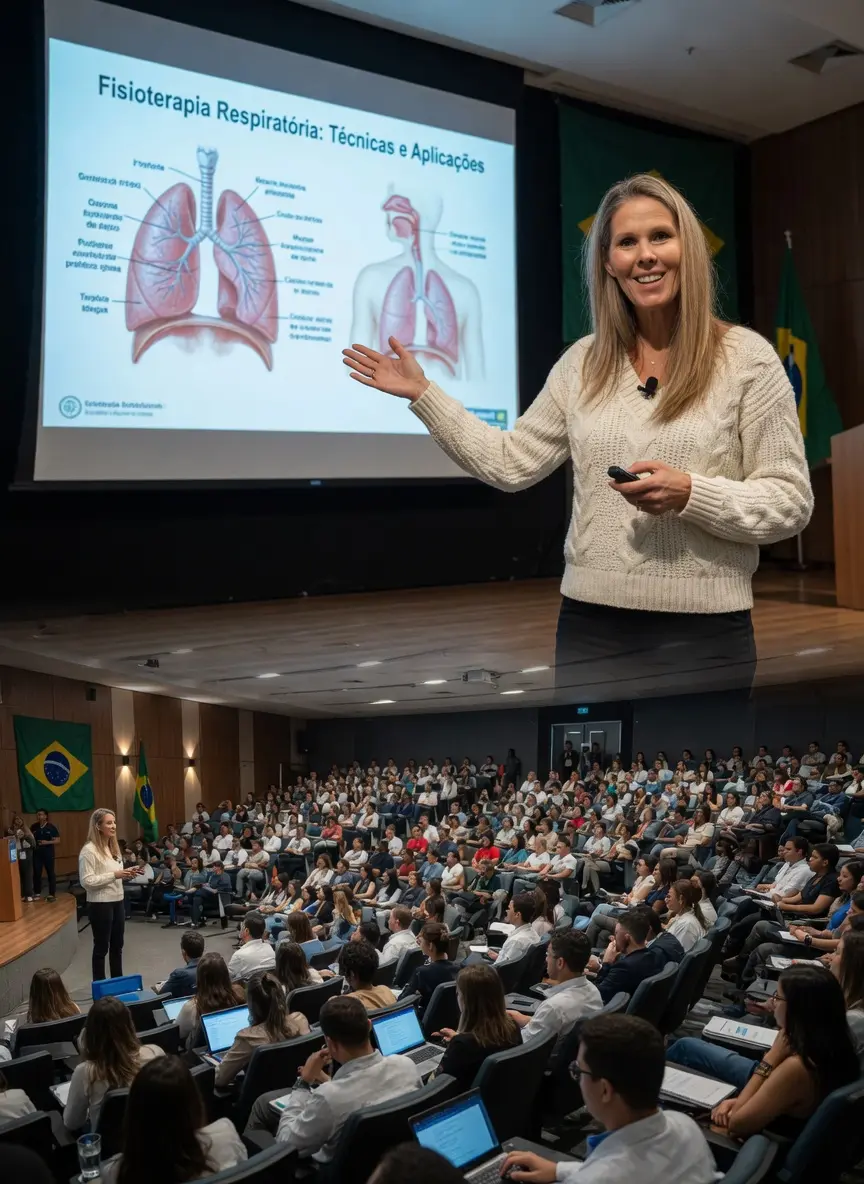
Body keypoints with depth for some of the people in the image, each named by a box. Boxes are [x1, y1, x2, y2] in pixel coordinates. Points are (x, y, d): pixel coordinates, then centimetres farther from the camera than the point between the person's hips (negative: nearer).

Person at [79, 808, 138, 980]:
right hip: (100, 905, -8)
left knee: (117, 945, 16)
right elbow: (86, 881, -22)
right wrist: (114, 875, -23)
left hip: (117, 901, 8)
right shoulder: (89, 850, -15)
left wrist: (126, 874, 0)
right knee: (101, 947, 3)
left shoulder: (113, 847, 12)